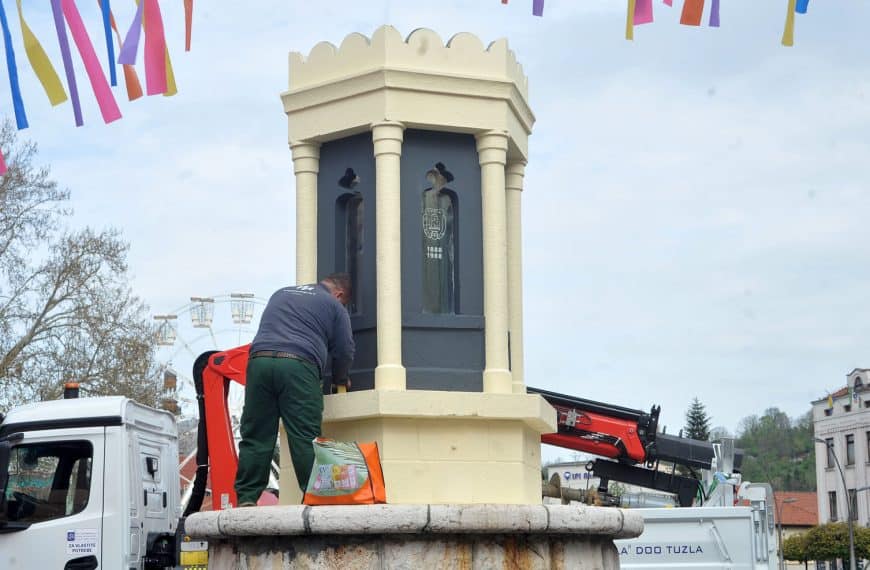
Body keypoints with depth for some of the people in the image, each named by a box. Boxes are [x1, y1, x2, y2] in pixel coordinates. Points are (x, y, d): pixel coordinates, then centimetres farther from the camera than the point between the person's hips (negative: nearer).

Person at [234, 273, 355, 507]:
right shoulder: (334, 305, 16)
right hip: (298, 366, -4)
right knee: (306, 439, -5)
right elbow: (344, 351, 14)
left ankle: (246, 499, -2)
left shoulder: (280, 294, 31)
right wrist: (340, 379, 34)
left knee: (255, 436, 3)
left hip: (259, 360, 4)